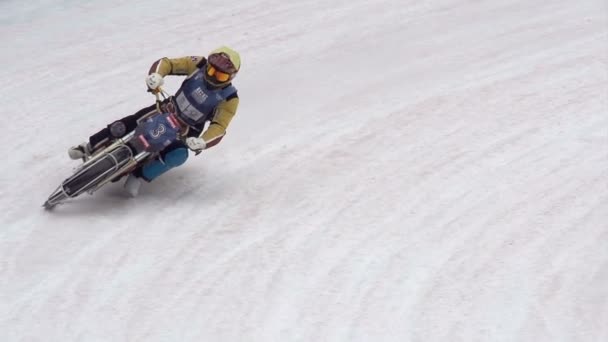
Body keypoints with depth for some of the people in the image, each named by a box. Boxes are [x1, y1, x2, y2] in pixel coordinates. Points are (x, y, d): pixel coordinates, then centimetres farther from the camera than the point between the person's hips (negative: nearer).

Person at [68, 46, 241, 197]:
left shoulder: (229, 98, -23)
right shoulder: (199, 65, -18)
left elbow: (219, 127, -26)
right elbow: (166, 63, -15)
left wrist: (202, 142, -45)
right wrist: (155, 76, -37)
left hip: (188, 130, -2)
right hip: (169, 109, 2)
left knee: (178, 156, -32)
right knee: (125, 125, -11)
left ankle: (139, 175, -15)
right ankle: (90, 147, 10)